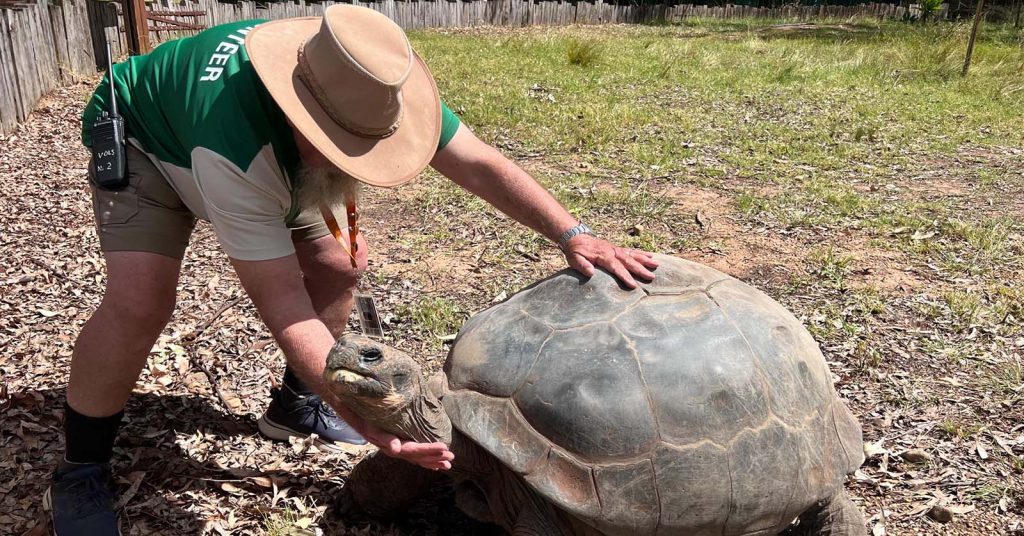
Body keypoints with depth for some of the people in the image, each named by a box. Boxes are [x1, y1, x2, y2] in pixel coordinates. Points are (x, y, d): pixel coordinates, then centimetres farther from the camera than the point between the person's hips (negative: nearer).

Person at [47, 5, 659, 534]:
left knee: (338, 265, -7)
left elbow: (483, 165, -28)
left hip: (268, 152, 6)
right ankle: (79, 473, -4)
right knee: (141, 301, -27)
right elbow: (285, 309, -45)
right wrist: (367, 419, -50)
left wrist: (574, 235, -38)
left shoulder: (365, 91, -30)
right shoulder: (236, 147, -46)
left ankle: (295, 405, 15)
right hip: (147, 140, -5)